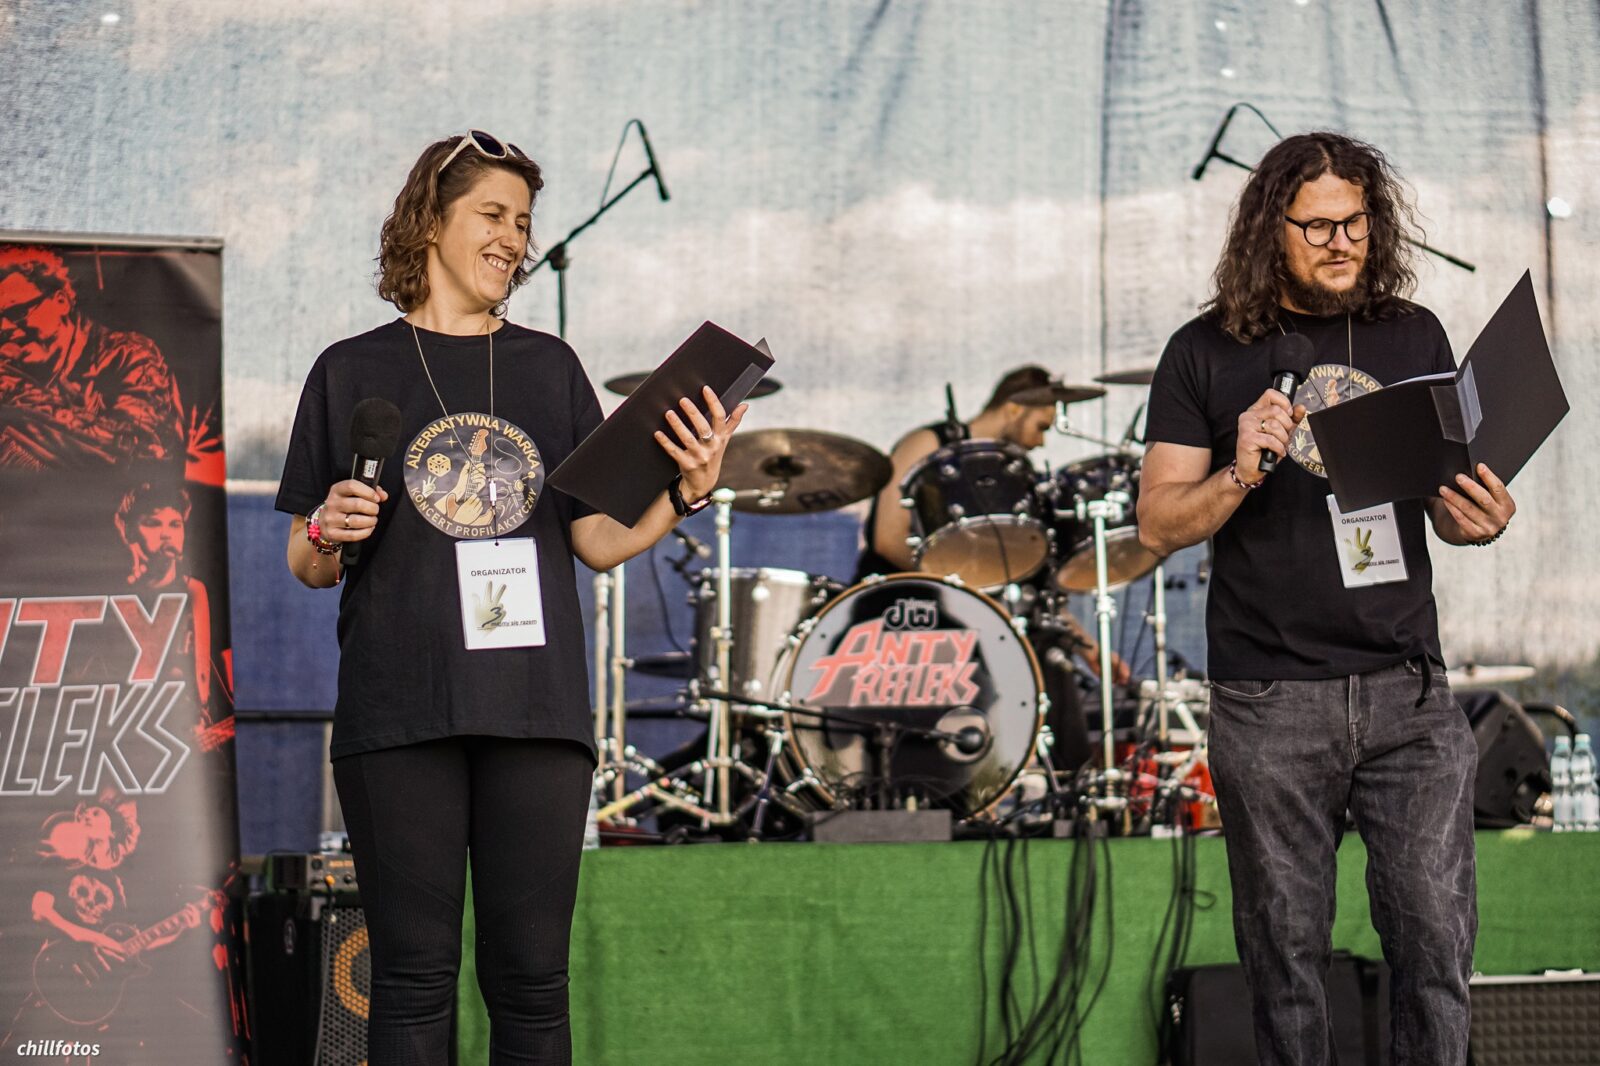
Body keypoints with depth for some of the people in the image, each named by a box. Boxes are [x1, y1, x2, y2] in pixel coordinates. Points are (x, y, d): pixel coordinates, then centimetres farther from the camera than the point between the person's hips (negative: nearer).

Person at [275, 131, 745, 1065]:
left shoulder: (549, 368, 14)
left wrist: (688, 493, -8)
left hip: (536, 710, 2)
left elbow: (600, 540, 8)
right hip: (399, 709, -2)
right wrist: (329, 533, -12)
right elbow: (308, 567, 10)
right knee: (415, 976, 0)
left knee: (531, 976, 2)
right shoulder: (353, 373, 7)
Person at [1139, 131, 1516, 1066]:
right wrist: (1241, 473, -19)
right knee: (1288, 947, 6)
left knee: (1437, 937, 1)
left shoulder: (1414, 336, 8)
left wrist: (1477, 519, -8)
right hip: (1270, 705, -2)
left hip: (1409, 692, 2)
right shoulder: (1207, 355, 1)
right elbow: (1159, 523, 0)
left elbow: (1446, 492, 15)